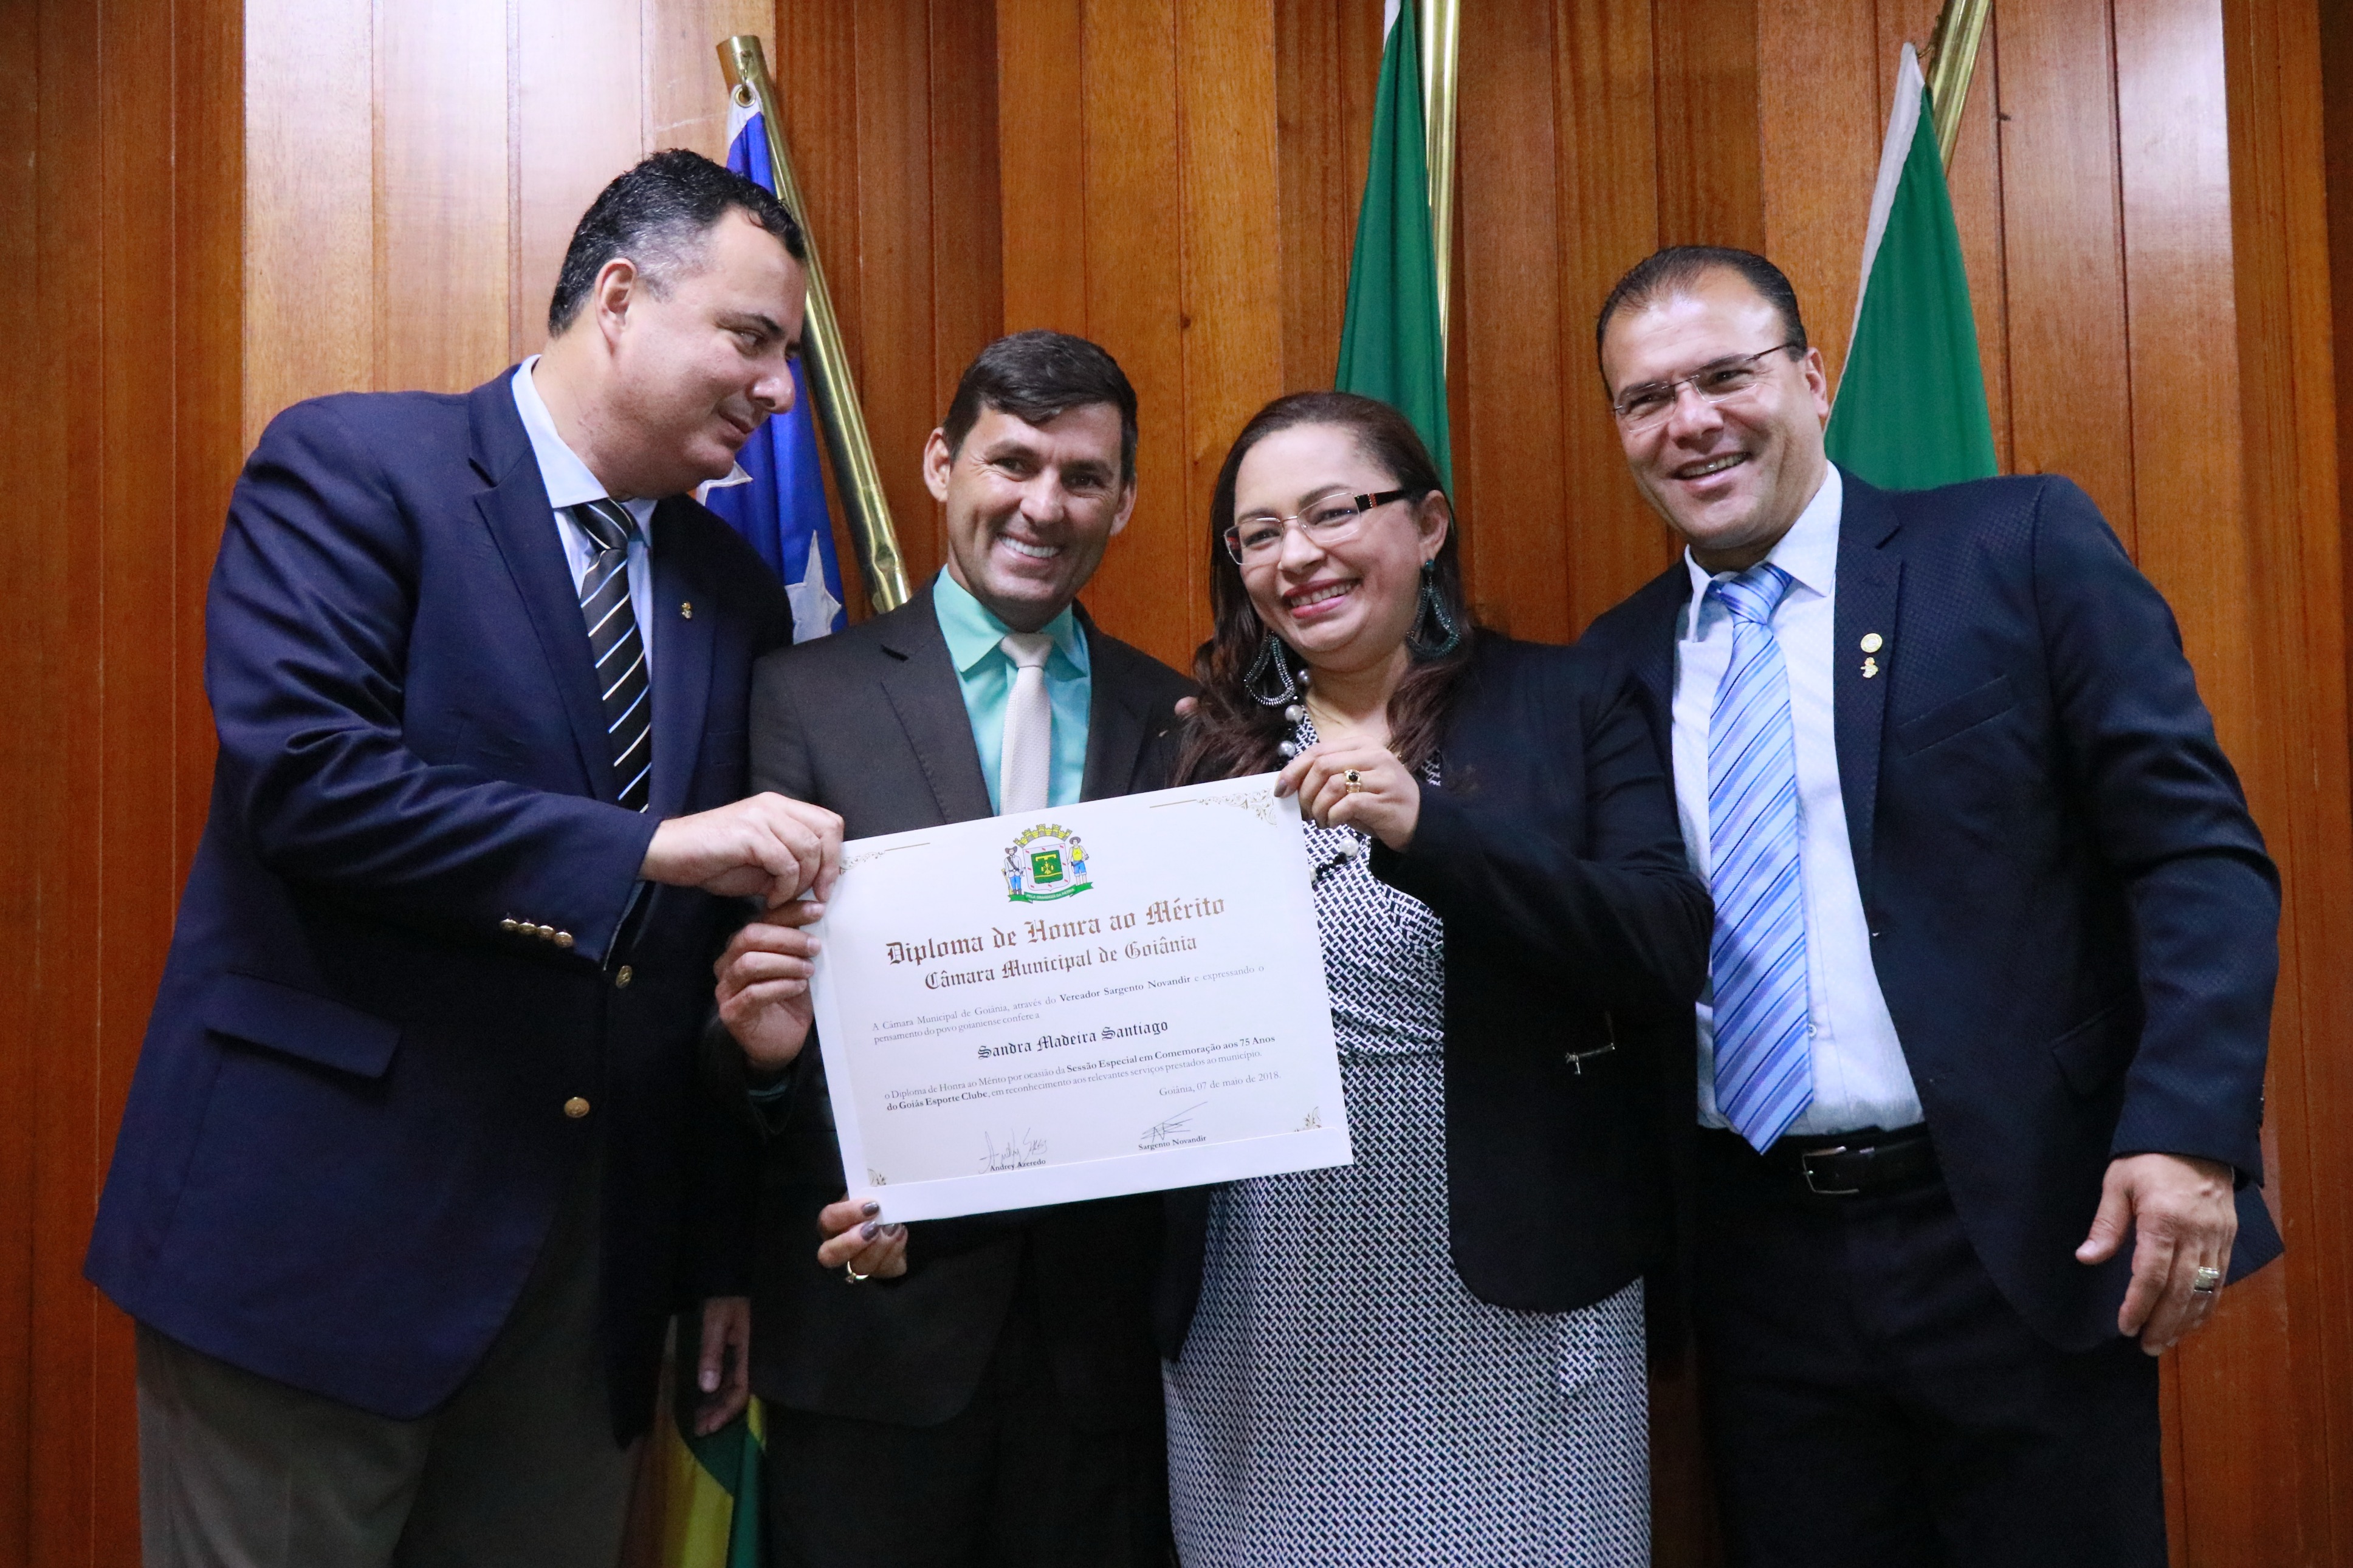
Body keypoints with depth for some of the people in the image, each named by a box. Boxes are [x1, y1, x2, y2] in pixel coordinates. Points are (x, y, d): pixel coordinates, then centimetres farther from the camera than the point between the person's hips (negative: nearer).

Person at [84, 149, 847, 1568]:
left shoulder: (738, 592, 10)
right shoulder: (353, 465, -5)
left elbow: (726, 949, 12)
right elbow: (297, 767, -20)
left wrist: (722, 1253, 10)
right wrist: (645, 848, -22)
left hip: (592, 1252, 5)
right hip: (321, 1218, -5)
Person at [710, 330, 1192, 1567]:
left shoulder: (1175, 721, 5)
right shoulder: (807, 695, -1)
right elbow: (756, 971, -2)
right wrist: (759, 1037, -25)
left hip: (1101, 1324, 2)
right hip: (875, 1315, -2)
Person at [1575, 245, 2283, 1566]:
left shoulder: (2021, 548, -3)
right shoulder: (1620, 659, 8)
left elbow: (2197, 849, -8)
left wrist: (2190, 1132, -17)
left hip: (2017, 1237, -3)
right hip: (1761, 1259, 3)